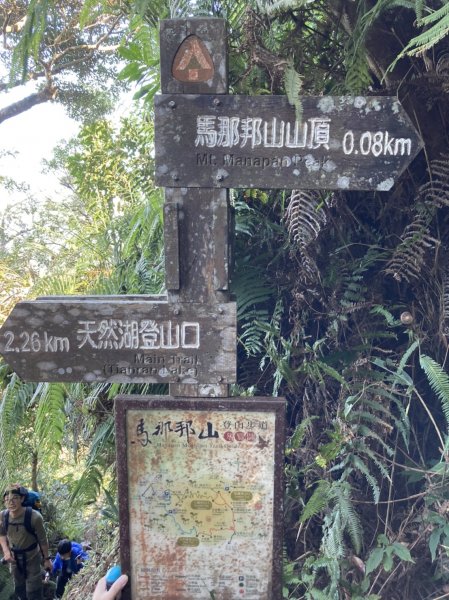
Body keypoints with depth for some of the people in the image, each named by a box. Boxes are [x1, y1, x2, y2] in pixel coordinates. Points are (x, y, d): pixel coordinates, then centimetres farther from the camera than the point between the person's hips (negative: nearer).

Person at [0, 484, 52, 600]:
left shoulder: (34, 517, -29)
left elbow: (42, 540, -14)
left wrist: (47, 559, -5)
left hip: (32, 558, -4)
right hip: (14, 559, 4)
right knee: (19, 590, 22)